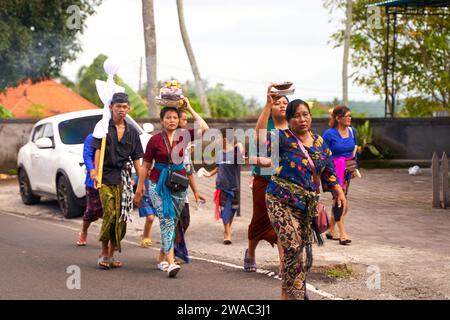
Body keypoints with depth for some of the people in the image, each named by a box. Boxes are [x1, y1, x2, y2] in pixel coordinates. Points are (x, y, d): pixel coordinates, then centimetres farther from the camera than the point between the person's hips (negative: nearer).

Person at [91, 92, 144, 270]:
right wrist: (96, 174, -17)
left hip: (124, 177, 3)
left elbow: (136, 159, 13)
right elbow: (98, 151, -5)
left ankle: (112, 254, 12)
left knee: (122, 216, 1)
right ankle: (104, 253, -2)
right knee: (110, 213, -14)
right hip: (106, 176, -3)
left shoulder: (132, 131, 12)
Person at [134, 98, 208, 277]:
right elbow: (145, 166, 2)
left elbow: (204, 128, -11)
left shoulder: (183, 136, 3)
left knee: (172, 222, 9)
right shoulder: (155, 140, -3)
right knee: (167, 220, -14)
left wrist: (189, 109, -5)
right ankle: (170, 262, -21)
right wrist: (139, 189, 0)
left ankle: (162, 258, 24)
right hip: (158, 183, -3)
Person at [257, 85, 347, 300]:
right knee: (293, 247, -15)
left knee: (303, 250, 9)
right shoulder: (283, 138, -6)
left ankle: (287, 293, 25)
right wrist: (268, 106, -29)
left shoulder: (319, 142, 12)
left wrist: (340, 193, 8)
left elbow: (328, 171, 19)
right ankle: (296, 294, -3)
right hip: (282, 201, -6)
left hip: (307, 204, 6)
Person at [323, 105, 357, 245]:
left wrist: (354, 167, 17)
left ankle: (331, 230, 22)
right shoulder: (330, 134, -12)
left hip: (348, 169, 7)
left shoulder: (352, 131, 6)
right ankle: (342, 233, -12)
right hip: (334, 169, -7)